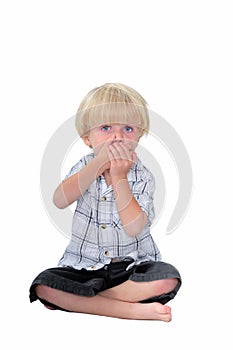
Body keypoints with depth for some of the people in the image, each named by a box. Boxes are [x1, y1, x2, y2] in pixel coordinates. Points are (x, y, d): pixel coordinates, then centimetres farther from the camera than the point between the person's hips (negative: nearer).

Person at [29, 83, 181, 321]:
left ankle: (77, 299, -22)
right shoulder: (85, 167, 0)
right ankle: (135, 310, -25)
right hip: (84, 265, 2)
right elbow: (59, 201, -20)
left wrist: (119, 177, -23)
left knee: (168, 279, -29)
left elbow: (134, 228, -22)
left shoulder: (142, 178, -7)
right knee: (43, 286, -23)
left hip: (131, 264, -1)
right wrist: (98, 163, -25)